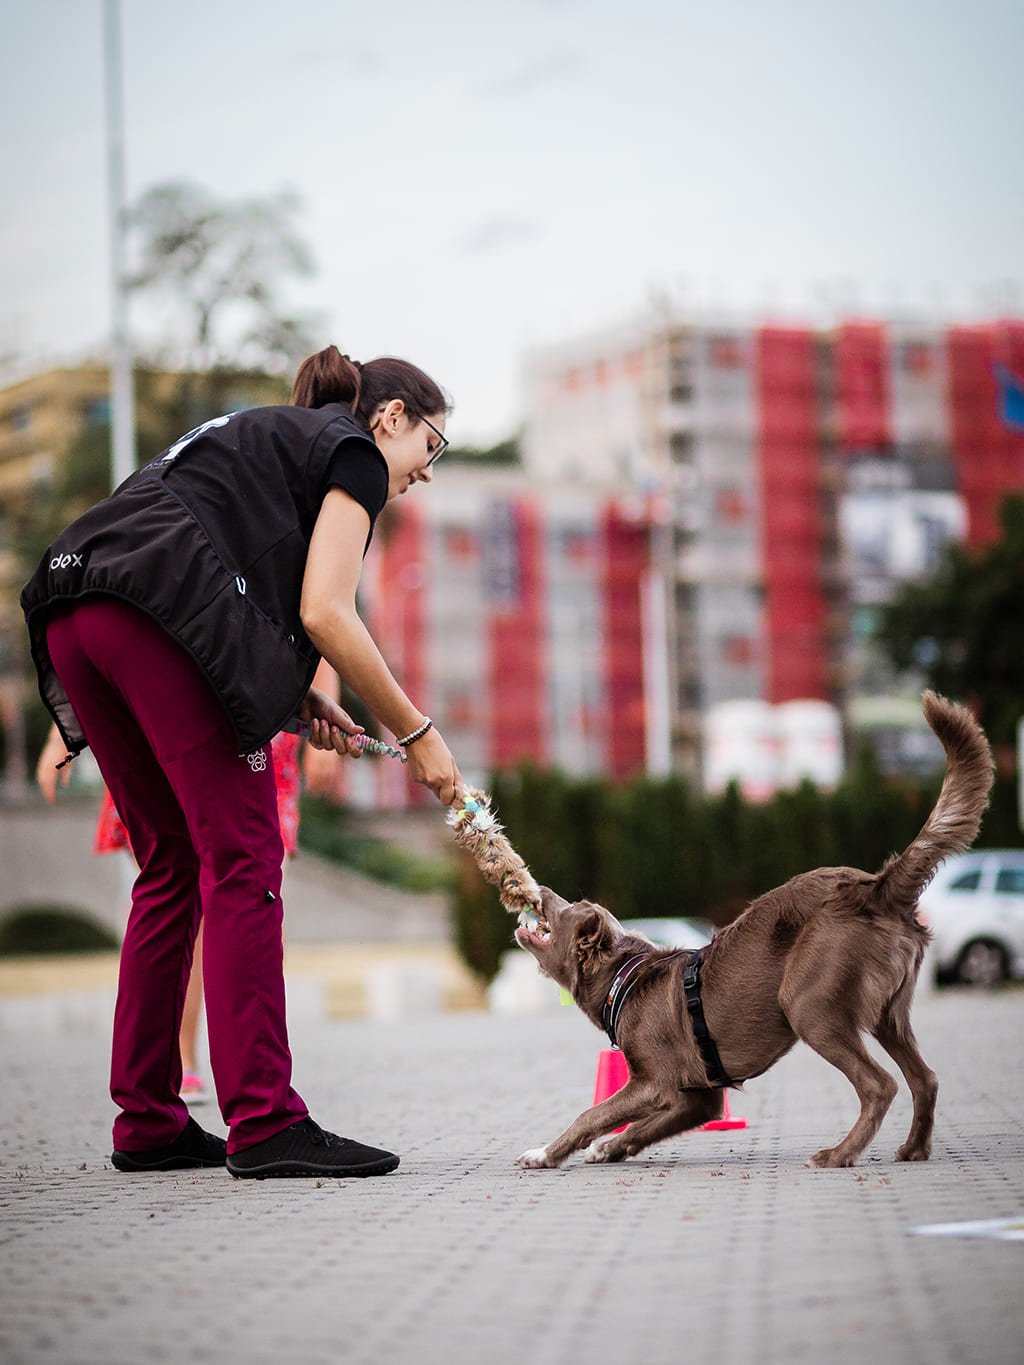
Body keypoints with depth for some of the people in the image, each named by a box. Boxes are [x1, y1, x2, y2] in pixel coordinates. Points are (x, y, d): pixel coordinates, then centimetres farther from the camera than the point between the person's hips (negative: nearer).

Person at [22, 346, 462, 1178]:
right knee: (240, 861, -6)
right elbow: (325, 614, -5)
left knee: (172, 865, 14)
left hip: (75, 622, 9)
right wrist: (417, 735, 2)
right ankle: (265, 1125, -9)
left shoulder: (265, 438, 35)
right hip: (161, 613, -9)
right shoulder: (354, 454, 9)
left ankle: (148, 1125, 14)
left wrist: (295, 699, 16)